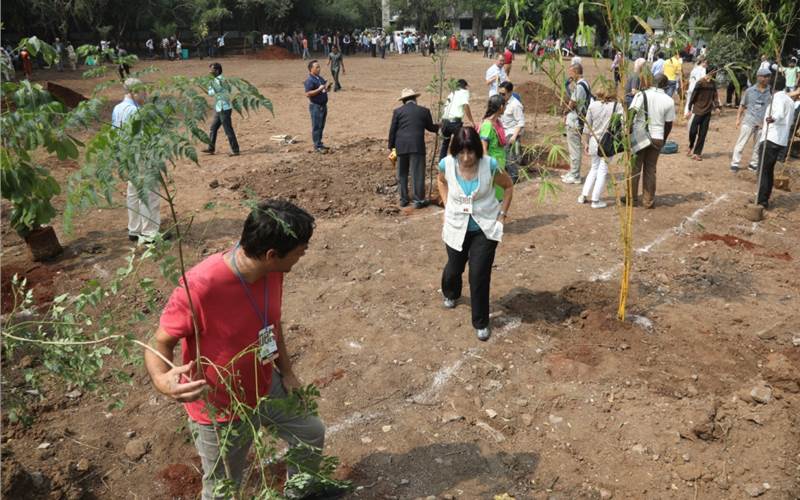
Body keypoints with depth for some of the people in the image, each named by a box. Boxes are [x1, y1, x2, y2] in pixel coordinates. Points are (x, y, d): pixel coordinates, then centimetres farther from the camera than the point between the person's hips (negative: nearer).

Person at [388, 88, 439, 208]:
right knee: (417, 173, 2)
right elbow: (430, 127, 15)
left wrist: (391, 146, 12)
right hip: (417, 146, -2)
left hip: (401, 146, 2)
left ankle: (403, 199, 18)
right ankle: (419, 200, 3)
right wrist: (439, 127, 37)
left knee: (402, 174, 13)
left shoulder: (398, 111, 5)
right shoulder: (424, 111, 4)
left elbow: (392, 130, 4)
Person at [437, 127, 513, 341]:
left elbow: (509, 186, -1)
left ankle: (481, 322, 14)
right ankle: (450, 294, 57)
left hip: (485, 228, -2)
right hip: (456, 227, 2)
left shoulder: (490, 165, -20)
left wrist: (502, 214, -6)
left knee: (480, 275, -6)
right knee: (454, 268, 21)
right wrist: (447, 205, 2)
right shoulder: (447, 164, -16)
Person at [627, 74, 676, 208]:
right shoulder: (669, 101, -1)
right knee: (650, 170, 11)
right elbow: (669, 124, 3)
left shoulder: (641, 95, -7)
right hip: (657, 138, 2)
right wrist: (663, 139, 17)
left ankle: (632, 198, 16)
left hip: (639, 136, -2)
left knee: (635, 168, 10)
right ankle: (648, 201, 15)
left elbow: (631, 113, -18)